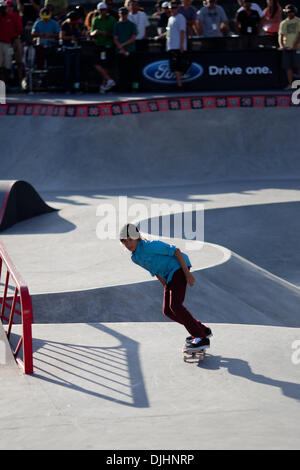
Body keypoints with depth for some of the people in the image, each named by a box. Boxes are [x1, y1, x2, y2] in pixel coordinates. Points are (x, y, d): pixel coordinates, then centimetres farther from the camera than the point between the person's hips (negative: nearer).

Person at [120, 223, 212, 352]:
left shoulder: (150, 246, -21)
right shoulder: (135, 258, 6)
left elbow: (176, 251, -19)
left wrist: (187, 273, -20)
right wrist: (167, 289, 14)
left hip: (179, 267, -9)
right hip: (168, 275, 9)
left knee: (175, 305, -20)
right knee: (167, 311, 5)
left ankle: (201, 338, -19)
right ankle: (203, 330, 18)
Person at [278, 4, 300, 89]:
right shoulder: (283, 23, 16)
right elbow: (280, 35, 9)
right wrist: (281, 45, -10)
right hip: (286, 48, 4)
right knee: (288, 66, -2)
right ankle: (290, 84, 2)